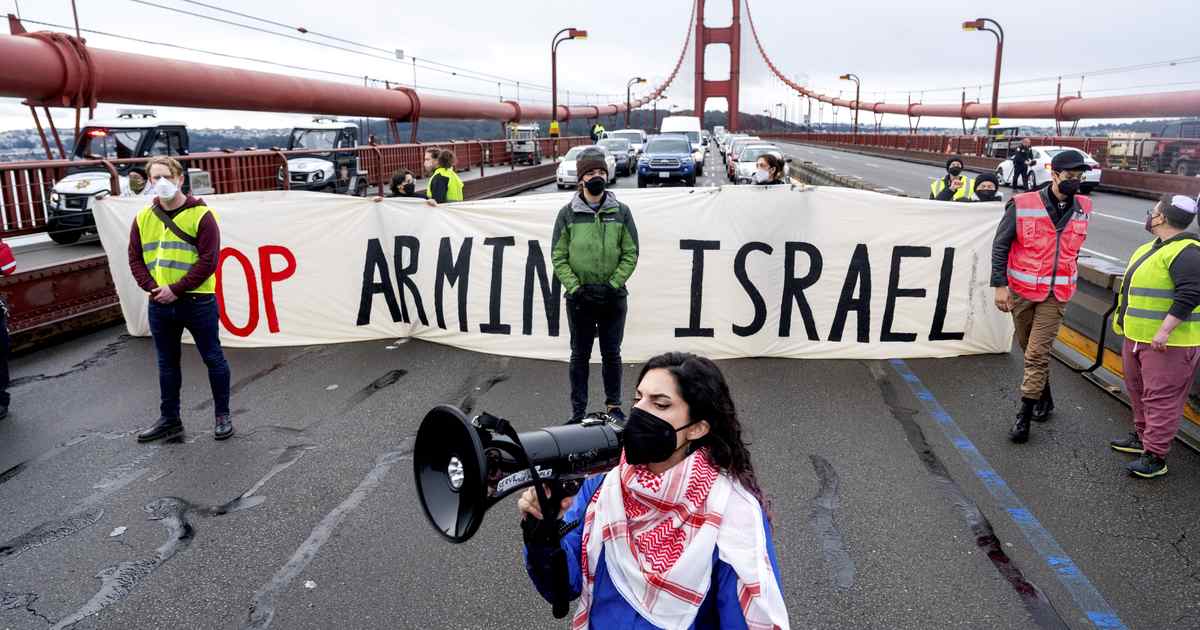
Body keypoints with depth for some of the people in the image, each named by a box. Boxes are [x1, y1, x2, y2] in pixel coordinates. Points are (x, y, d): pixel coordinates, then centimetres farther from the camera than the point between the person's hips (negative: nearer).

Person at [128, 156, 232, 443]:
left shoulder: (201, 214, -8)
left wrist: (176, 289, -17)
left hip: (197, 302, -5)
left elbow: (208, 260, -14)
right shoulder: (143, 218, 7)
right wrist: (152, 287, -8)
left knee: (212, 358, 5)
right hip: (160, 304, 5)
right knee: (167, 363, 15)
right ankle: (169, 419, 27)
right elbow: (135, 258, 8)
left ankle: (222, 416, 18)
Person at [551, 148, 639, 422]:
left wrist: (612, 285, -9)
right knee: (580, 355, 9)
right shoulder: (568, 213, 0)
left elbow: (630, 254, 0)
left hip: (613, 297, 1)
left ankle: (614, 405, 26)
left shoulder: (621, 212, 2)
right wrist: (575, 288, -11)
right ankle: (578, 410, 19)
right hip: (579, 297, 0)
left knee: (611, 353, 11)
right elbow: (558, 257, -1)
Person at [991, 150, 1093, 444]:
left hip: (1056, 294, 1)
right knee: (1029, 348, 14)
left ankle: (1024, 416, 2)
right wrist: (1000, 285, -11)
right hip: (1021, 290, -1)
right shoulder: (1022, 205, -11)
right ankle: (1044, 397, 36)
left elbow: (1073, 246, 17)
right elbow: (1000, 245, -7)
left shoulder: (1083, 208, 1)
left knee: (1037, 353, -4)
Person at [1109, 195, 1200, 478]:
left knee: (1161, 398, -6)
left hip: (1168, 344, -11)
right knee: (1139, 390, 21)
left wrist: (1164, 331, -29)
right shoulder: (1154, 247, 14)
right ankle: (1142, 437, 36)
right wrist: (1123, 316, 27)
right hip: (1137, 338, 11)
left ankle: (1155, 457, -1)